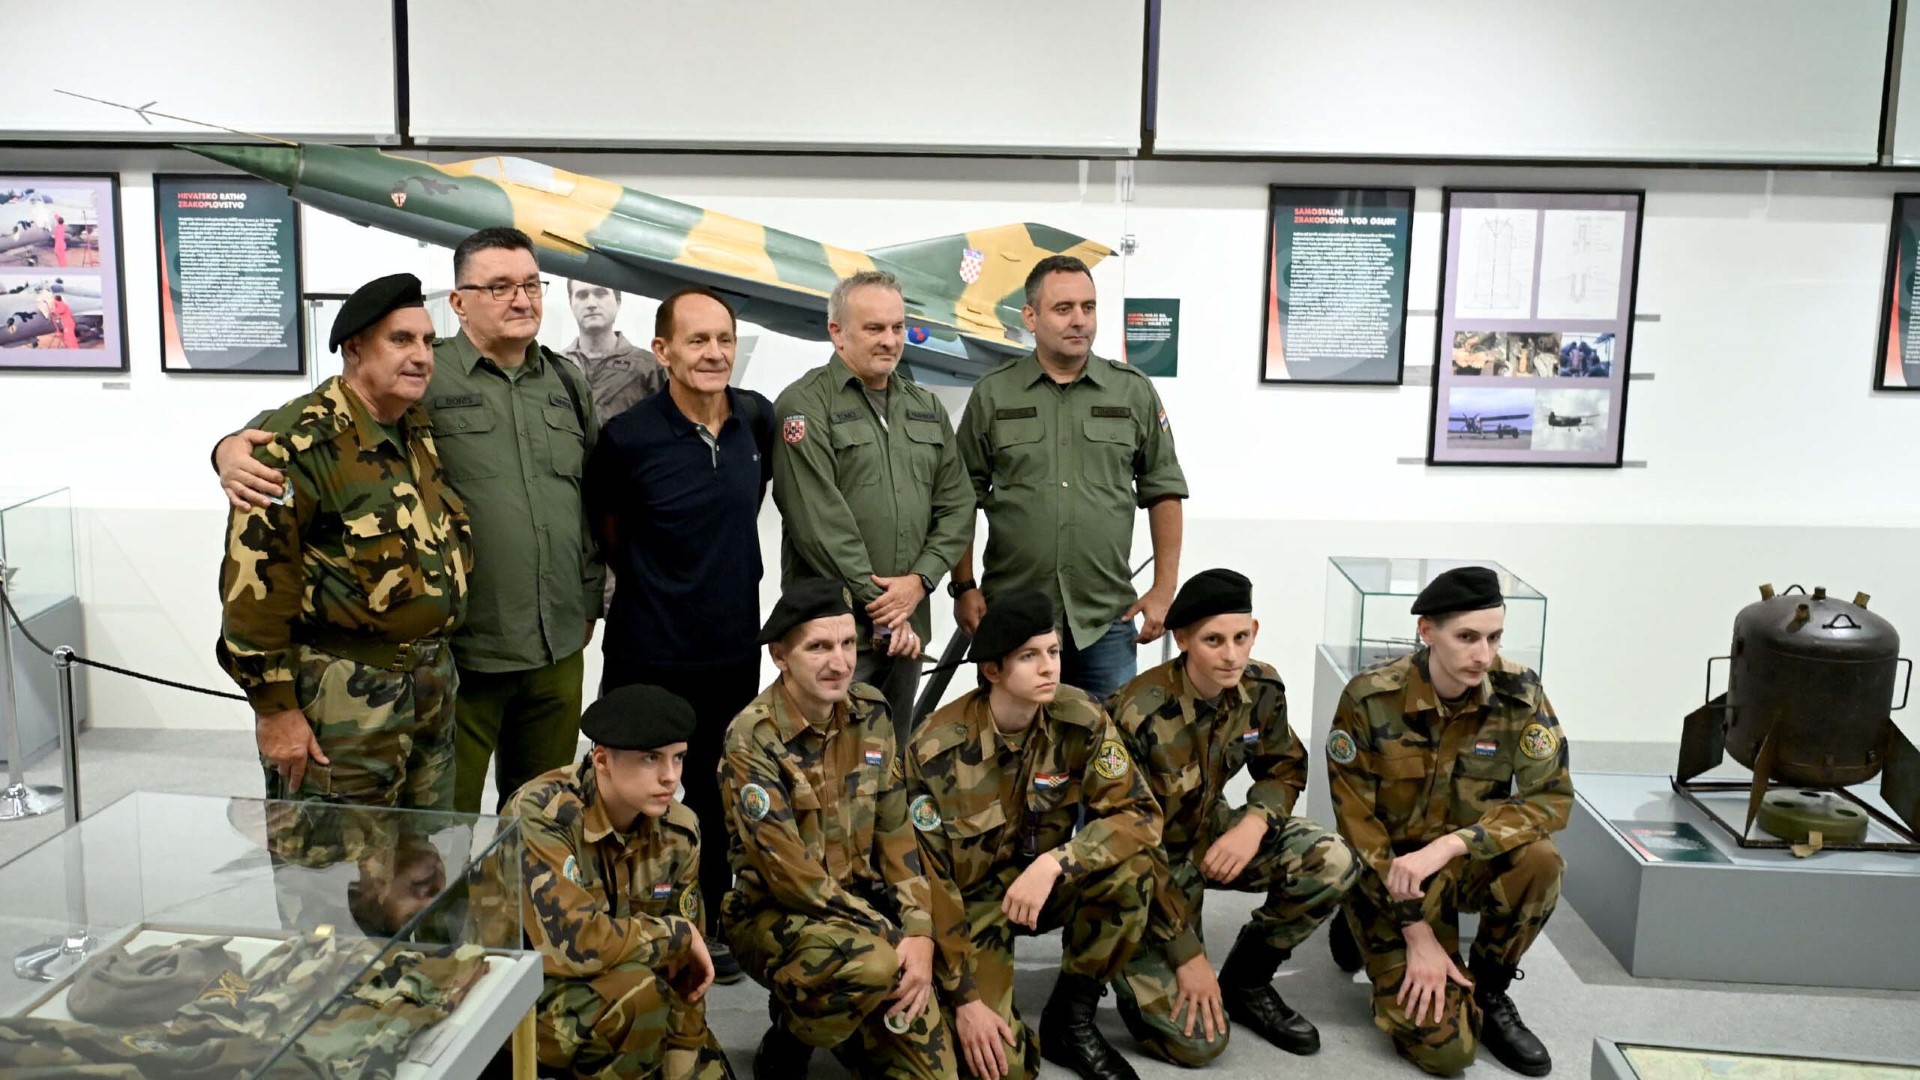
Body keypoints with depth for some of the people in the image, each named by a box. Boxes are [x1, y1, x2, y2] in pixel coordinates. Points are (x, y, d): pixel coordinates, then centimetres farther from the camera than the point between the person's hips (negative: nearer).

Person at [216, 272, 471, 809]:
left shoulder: (423, 432, 9)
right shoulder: (302, 440, -16)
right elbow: (256, 578, -19)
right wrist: (274, 706, -18)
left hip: (432, 686, 8)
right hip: (341, 700, -8)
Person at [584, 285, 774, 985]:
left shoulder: (757, 419, -2)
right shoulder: (629, 437, -16)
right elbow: (605, 523, 2)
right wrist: (646, 579, 8)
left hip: (734, 649, 4)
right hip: (649, 656, -4)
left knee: (717, 792, 17)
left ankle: (708, 922, 34)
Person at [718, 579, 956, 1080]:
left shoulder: (870, 713, -2)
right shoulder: (752, 739, -20)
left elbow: (897, 832, 2)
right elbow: (788, 873, -22)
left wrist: (919, 931, -9)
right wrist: (889, 932, -20)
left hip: (860, 905, 6)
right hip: (773, 914, -6)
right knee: (872, 963, -36)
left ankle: (815, 1006, 25)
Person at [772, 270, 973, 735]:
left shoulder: (927, 409, 15)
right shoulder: (804, 405, -6)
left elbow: (957, 506, 10)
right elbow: (819, 521, -13)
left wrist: (918, 582, -6)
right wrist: (878, 604, -12)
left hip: (908, 626, 6)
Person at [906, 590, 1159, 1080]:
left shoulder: (1081, 721, -15)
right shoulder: (936, 751, -23)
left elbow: (1140, 817, -20)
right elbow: (928, 881, -18)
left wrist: (1054, 863, -36)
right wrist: (965, 998, -18)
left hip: (1045, 886, 4)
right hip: (969, 901, -3)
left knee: (1132, 862, -27)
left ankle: (1070, 1020, -5)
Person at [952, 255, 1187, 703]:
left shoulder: (1134, 391, 5)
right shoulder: (992, 394, 3)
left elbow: (1164, 491, 8)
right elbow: (965, 498, 6)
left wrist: (1164, 588, 3)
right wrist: (963, 587, 1)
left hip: (1107, 618, 1)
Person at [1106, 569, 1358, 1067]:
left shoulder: (1262, 689, -13)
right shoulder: (1140, 716, -29)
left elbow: (1285, 767, 4)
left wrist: (1255, 823, -21)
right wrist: (1187, 954, -21)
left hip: (1211, 833, 6)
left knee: (1333, 863, -21)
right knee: (1196, 1039, -17)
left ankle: (1246, 983, 2)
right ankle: (1132, 959, 16)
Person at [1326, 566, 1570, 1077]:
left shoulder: (1519, 693, -14)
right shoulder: (1369, 698, -20)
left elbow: (1551, 799, -16)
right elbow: (1357, 822, -15)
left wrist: (1447, 846, -30)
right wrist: (1417, 932, -17)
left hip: (1470, 860, 3)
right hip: (1392, 875, -3)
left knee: (1540, 860, -31)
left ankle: (1488, 991, -2)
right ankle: (1367, 937, 16)